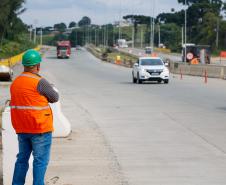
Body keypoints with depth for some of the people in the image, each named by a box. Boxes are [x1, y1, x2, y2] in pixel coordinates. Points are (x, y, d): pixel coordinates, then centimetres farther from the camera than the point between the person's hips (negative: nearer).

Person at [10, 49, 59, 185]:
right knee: (40, 160, -1)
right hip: (40, 128, -7)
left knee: (22, 159, 17)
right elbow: (55, 98, -6)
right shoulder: (39, 82, -16)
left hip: (22, 129, 7)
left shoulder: (15, 83, 7)